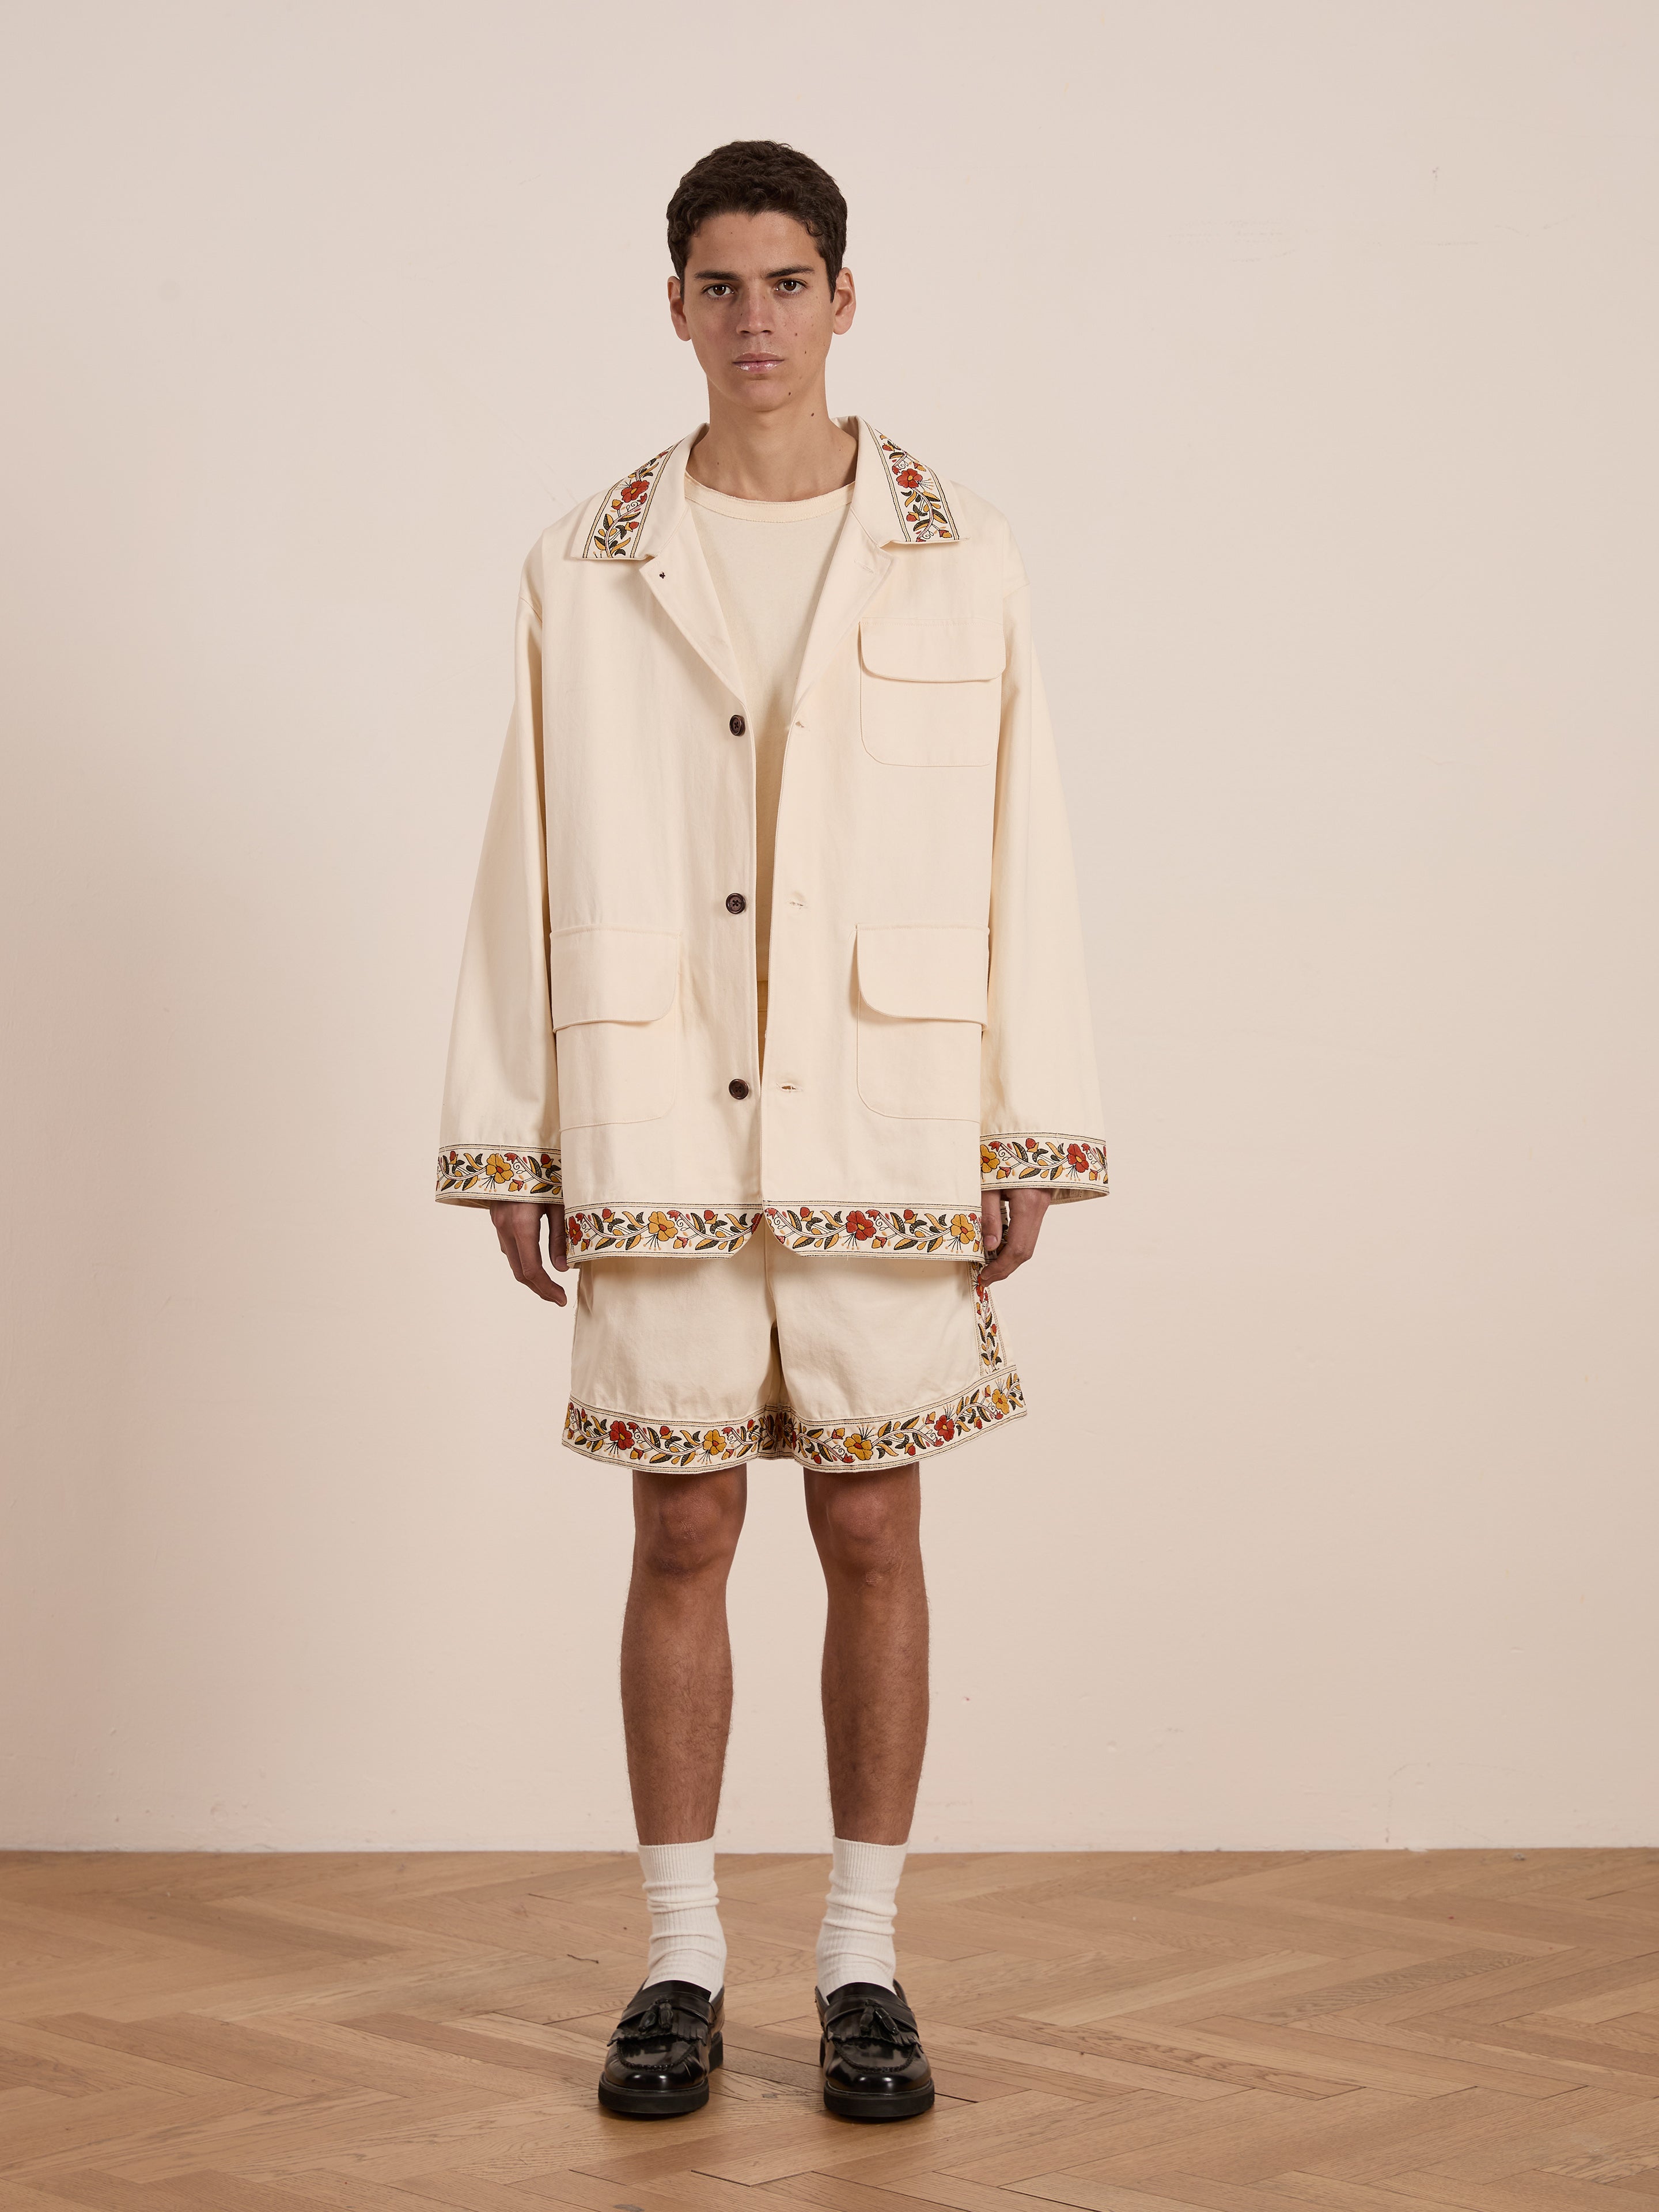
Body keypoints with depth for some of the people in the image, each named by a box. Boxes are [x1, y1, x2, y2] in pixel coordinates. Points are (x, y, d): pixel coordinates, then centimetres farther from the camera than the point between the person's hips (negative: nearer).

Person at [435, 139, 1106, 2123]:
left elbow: (1021, 858, 3)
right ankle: (681, 1964, 17)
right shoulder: (583, 575, 5)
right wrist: (506, 1144, 2)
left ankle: (862, 1965, 16)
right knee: (680, 1537, 6)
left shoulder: (960, 562, 3)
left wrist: (1035, 1137, -1)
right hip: (654, 1139, 0)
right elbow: (525, 865, 6)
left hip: (883, 1138, 0)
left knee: (873, 1536, 5)